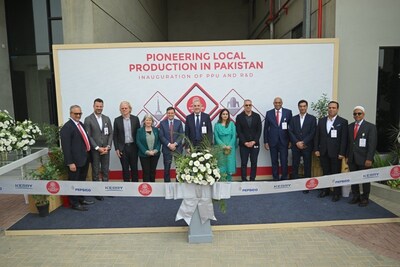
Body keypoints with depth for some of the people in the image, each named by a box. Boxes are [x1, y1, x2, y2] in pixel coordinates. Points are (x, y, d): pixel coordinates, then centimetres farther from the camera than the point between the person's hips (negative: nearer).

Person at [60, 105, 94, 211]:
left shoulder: (81, 124, 11)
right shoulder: (66, 127, -15)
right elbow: (66, 147, -18)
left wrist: (88, 155, 11)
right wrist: (70, 163, -21)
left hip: (84, 158, 9)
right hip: (75, 160, -9)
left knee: (82, 180, 21)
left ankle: (81, 199, 36)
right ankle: (74, 203, 18)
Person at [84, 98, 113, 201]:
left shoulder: (107, 119, 9)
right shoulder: (88, 119, -4)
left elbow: (110, 133, 7)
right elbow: (88, 136, -9)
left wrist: (108, 146, -5)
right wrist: (98, 148, -13)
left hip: (106, 149, 4)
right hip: (94, 150, -4)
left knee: (105, 171, 11)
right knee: (95, 172, 5)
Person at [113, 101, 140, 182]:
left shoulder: (135, 119, 2)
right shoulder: (117, 120, 2)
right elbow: (115, 136, 4)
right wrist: (116, 149, -2)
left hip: (133, 147, 0)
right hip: (123, 148, 0)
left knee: (134, 168, 7)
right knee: (125, 169, 6)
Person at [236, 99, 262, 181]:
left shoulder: (257, 116, 6)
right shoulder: (239, 117, 2)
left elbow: (259, 130, 2)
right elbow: (238, 131, -3)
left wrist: (253, 142, -8)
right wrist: (245, 142, -11)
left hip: (255, 144, 1)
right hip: (243, 144, -1)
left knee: (254, 163, 4)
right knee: (243, 163, 1)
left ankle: (252, 179, 13)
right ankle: (244, 180, 9)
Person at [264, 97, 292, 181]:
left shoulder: (288, 112, 1)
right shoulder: (269, 113, 4)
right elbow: (266, 128, 5)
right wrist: (266, 141, 2)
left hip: (284, 141, -1)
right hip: (272, 141, 1)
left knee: (284, 161, 1)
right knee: (274, 161, 8)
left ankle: (284, 178, 16)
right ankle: (275, 178, 20)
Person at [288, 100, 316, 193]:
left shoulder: (312, 118, 3)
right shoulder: (293, 119, 9)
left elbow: (312, 133, -5)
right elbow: (290, 132, 3)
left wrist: (303, 142, -12)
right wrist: (297, 142, -10)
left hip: (307, 146, -2)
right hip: (295, 146, 2)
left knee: (307, 166, 3)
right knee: (295, 166, 4)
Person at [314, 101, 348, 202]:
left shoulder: (343, 122, -3)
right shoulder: (321, 120, 8)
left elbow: (344, 139, -7)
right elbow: (317, 136, 9)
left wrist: (342, 153, -11)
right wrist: (316, 149, 2)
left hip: (335, 153, -3)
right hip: (323, 152, 3)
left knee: (336, 173, 5)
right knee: (325, 172, 12)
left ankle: (336, 193, 16)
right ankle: (325, 190, 24)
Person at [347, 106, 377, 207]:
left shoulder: (370, 127, -4)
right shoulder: (350, 126, 11)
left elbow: (372, 144, -9)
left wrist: (369, 159, -14)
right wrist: (347, 156, 7)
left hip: (363, 159, -4)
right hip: (352, 159, 4)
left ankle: (365, 198, 20)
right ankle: (356, 197, 23)